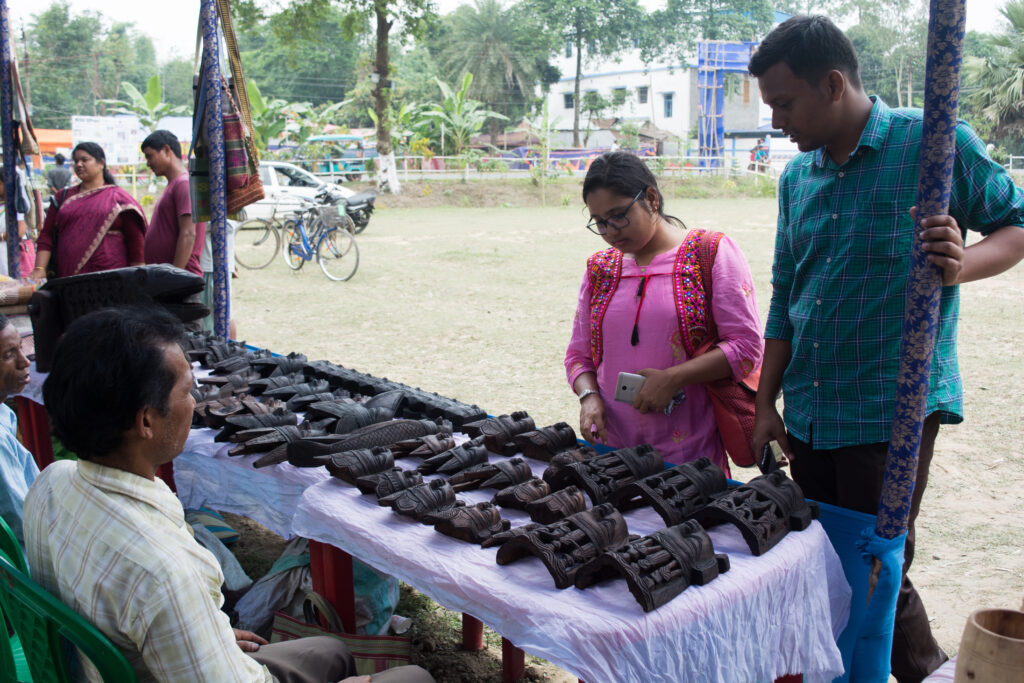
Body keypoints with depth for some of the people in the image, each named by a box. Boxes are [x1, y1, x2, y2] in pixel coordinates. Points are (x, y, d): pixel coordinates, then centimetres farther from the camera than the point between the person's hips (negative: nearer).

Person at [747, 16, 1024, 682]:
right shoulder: (797, 175, 8)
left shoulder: (937, 142, -9)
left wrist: (962, 264, -25)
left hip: (894, 408, -6)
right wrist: (765, 404, 12)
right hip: (808, 413, 6)